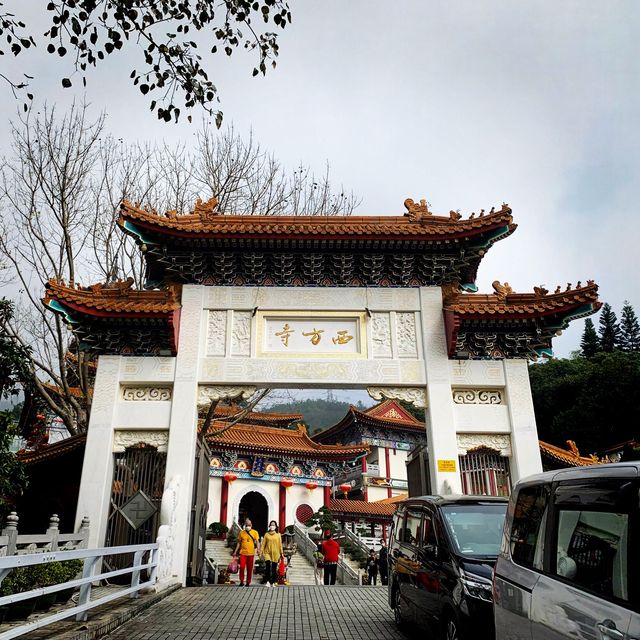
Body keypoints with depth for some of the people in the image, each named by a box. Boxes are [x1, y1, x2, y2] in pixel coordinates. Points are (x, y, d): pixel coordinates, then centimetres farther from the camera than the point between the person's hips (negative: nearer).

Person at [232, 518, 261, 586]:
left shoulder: (255, 532, 2)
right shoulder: (241, 533, 6)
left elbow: (257, 542, -3)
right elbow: (239, 543, 12)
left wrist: (258, 549, -20)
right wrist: (235, 552, 8)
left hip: (251, 553, 0)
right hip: (243, 553, 0)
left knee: (250, 568, 5)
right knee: (242, 567, -9)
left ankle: (248, 582, 18)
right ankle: (241, 581, 5)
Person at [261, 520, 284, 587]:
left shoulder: (278, 535, 5)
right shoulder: (266, 534, 5)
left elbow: (280, 544, 7)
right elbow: (263, 544, 5)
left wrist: (281, 553, 4)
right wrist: (261, 552, -2)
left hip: (275, 554, 1)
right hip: (267, 553, -1)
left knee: (274, 568, 3)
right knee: (268, 566, -15)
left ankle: (273, 582, 13)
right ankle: (268, 581, -8)